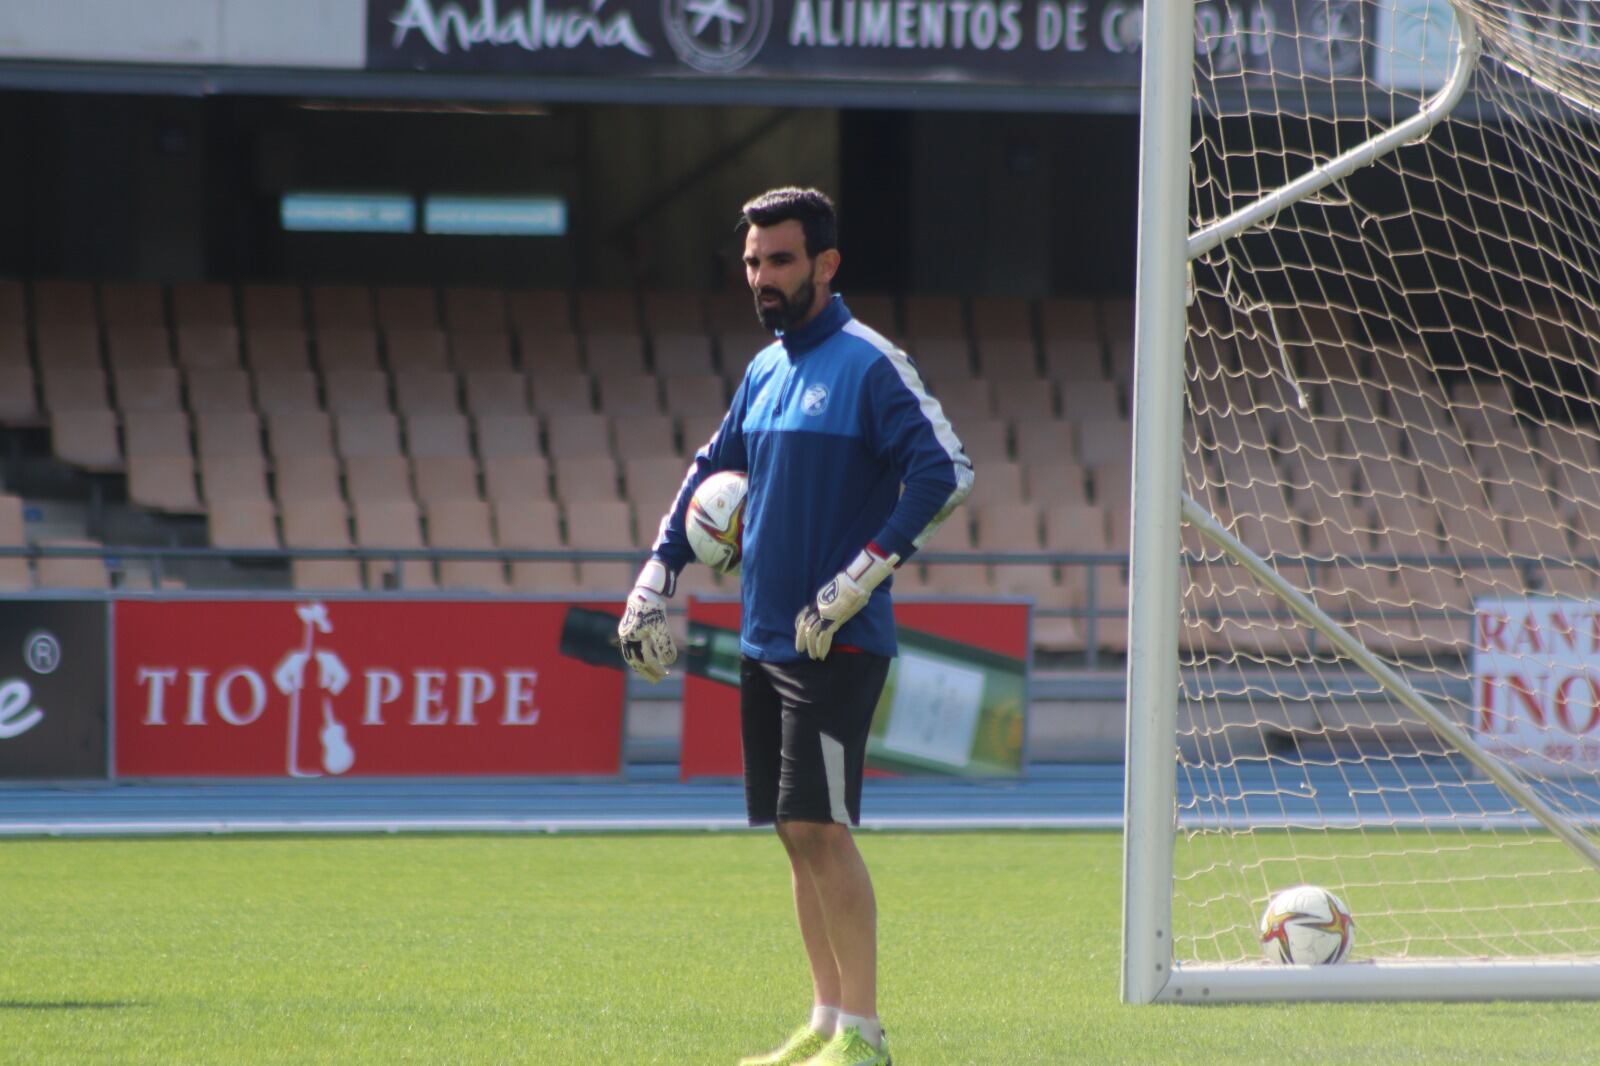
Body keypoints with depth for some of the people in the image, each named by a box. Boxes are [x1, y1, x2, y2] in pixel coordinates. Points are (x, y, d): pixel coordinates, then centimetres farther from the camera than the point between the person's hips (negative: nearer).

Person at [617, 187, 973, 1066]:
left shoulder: (871, 366, -10)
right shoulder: (764, 370, 14)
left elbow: (946, 475, -18)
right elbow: (713, 470, 27)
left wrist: (858, 578, -22)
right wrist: (654, 580, 18)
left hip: (836, 642, -8)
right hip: (764, 639, 8)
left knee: (821, 828, -12)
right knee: (796, 832, 10)